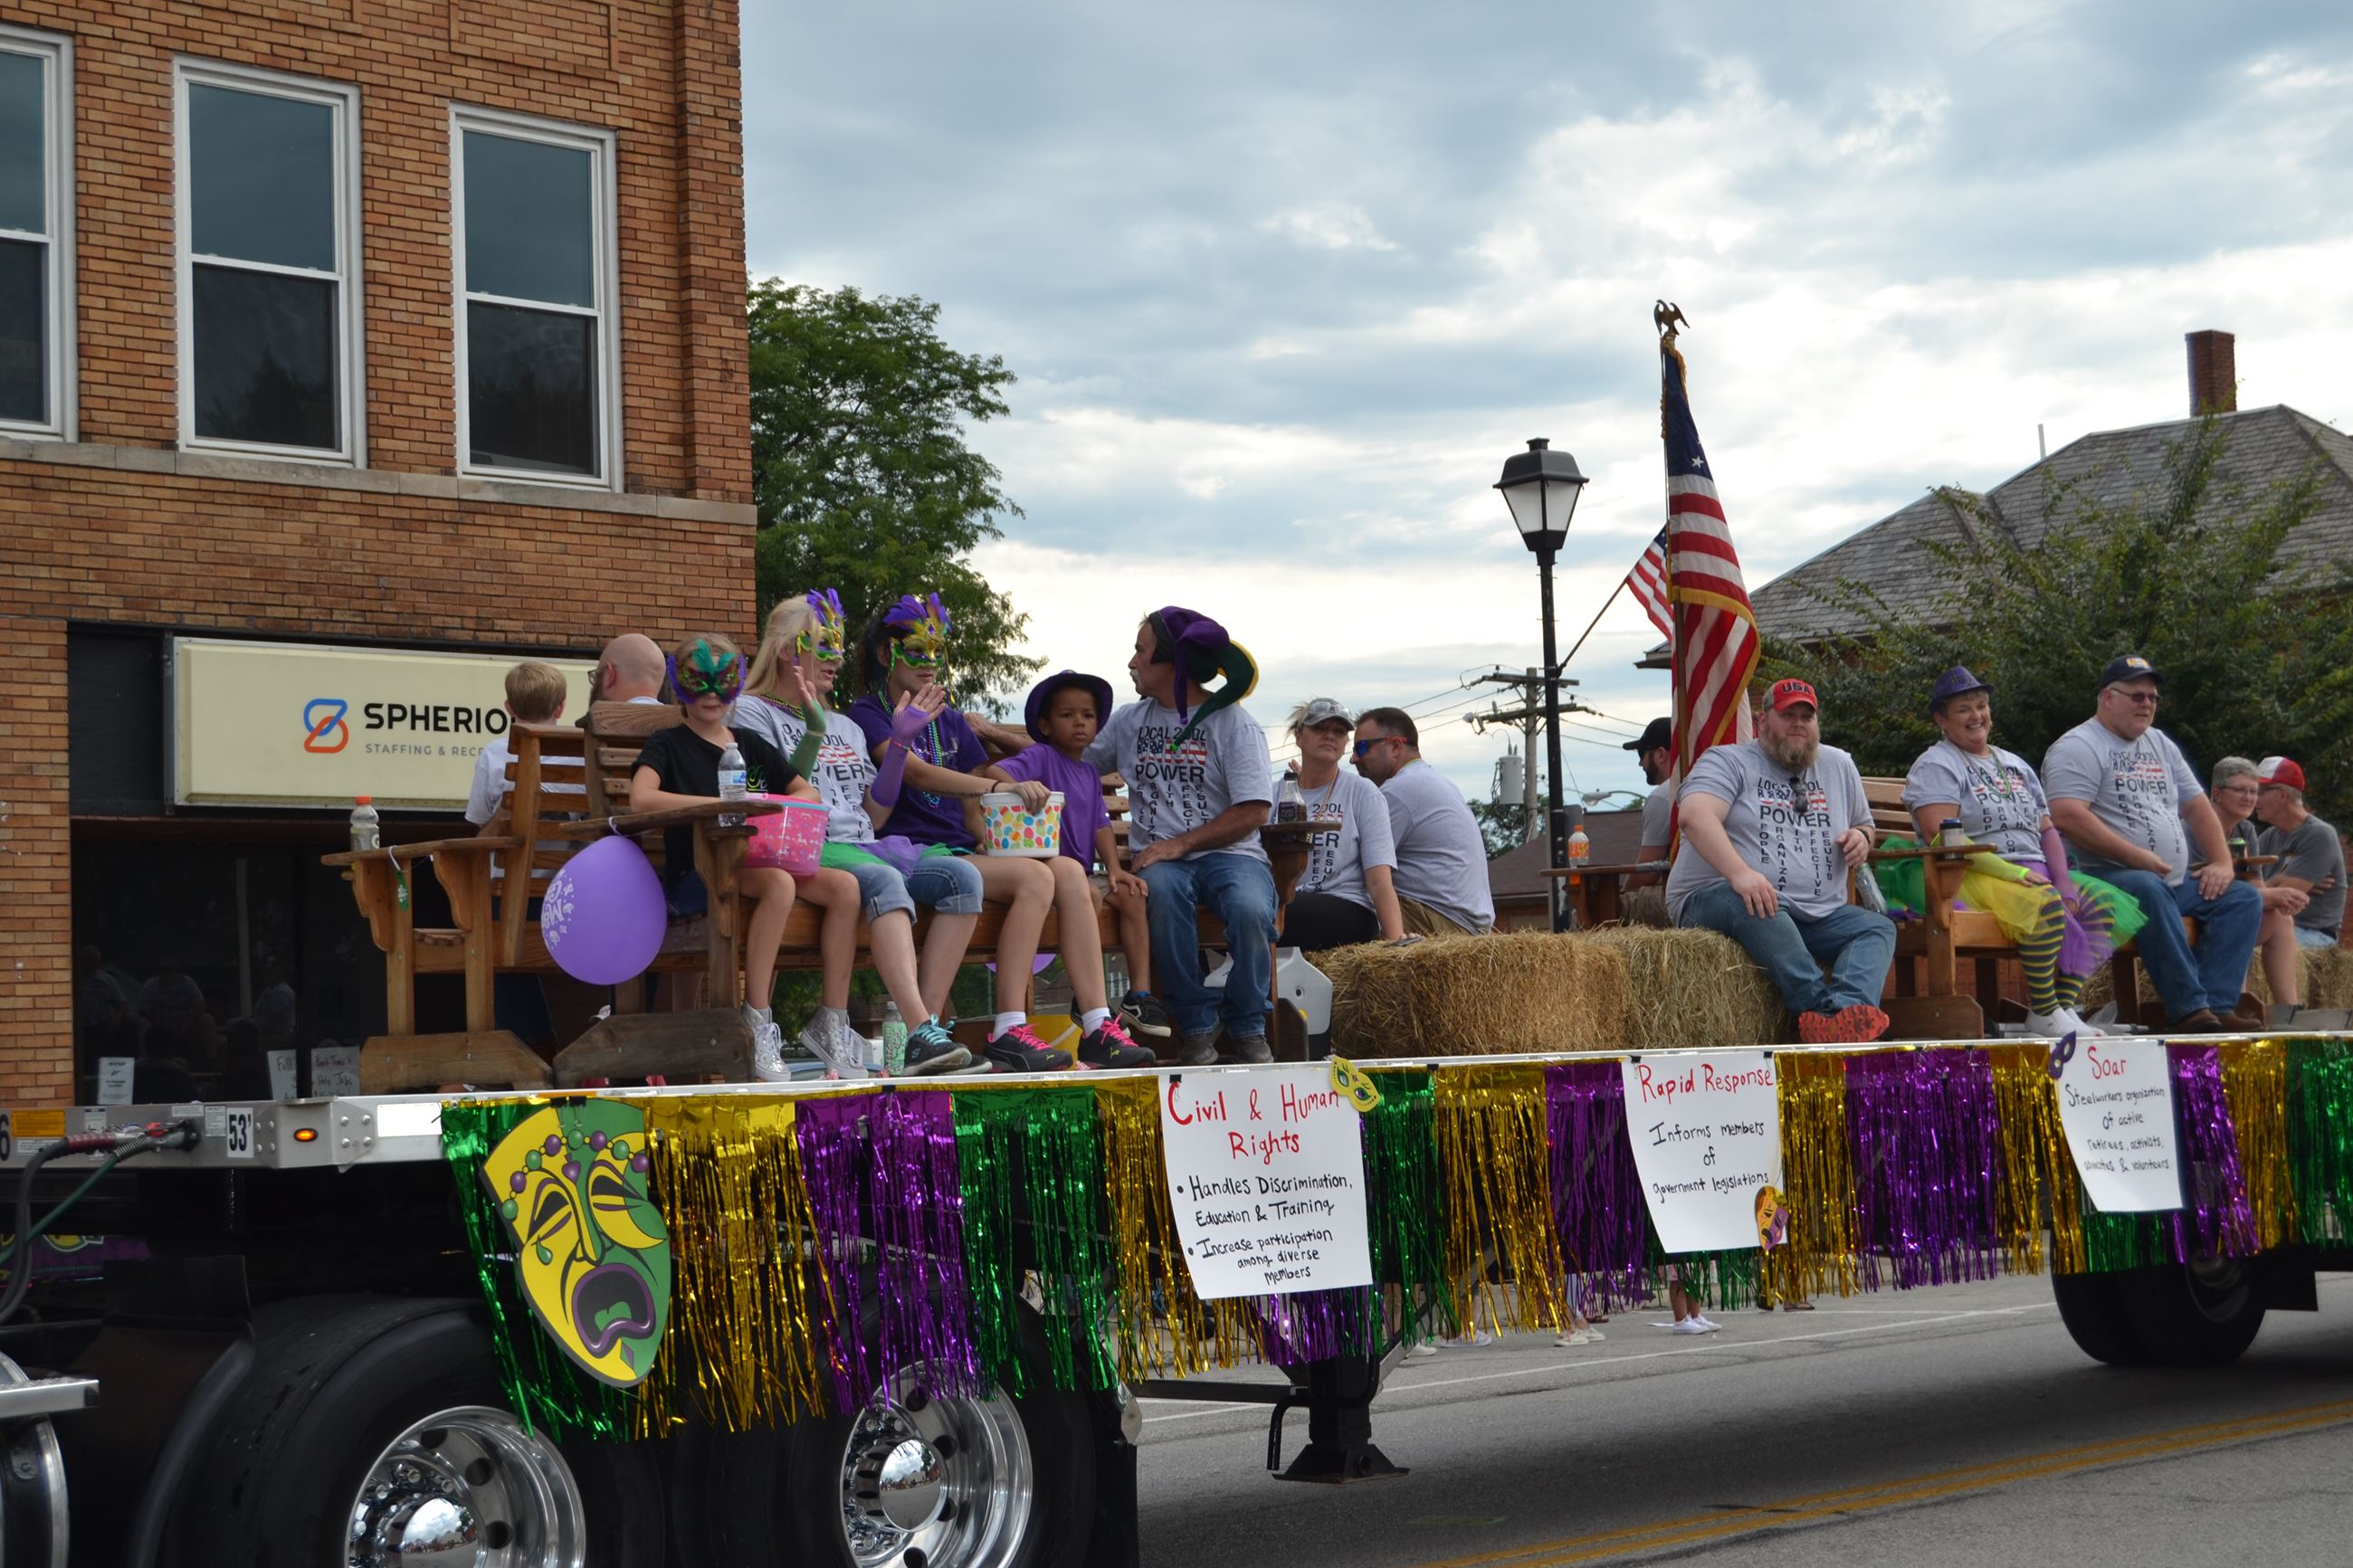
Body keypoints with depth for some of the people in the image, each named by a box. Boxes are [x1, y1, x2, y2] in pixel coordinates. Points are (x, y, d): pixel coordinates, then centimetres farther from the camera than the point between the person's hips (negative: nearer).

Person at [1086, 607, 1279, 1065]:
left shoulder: (1233, 724, 2)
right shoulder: (1129, 721, 17)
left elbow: (1253, 812, -5)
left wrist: (1180, 843, -13)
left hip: (1228, 852, -2)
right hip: (1160, 859, 2)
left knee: (1250, 909, -36)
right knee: (1162, 892, -36)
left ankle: (1246, 1030, -13)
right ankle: (1197, 1028, -25)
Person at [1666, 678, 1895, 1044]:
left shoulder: (1839, 765, 21)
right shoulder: (1728, 761, 2)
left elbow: (1863, 825, 34)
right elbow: (1695, 815, -17)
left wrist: (1860, 837, 5)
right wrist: (1740, 873, -33)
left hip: (1816, 917, 6)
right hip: (1714, 901, -6)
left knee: (1879, 927, -18)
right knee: (1752, 907, -39)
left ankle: (1847, 1009, -46)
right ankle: (1822, 1007, -47)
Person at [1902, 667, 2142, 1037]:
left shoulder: (2016, 766, 25)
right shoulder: (1935, 766, 0)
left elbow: (2047, 829, 21)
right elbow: (1941, 837, -14)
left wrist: (2063, 880, 1)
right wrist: (2012, 872, -20)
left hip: (2033, 872, 8)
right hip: (1974, 877, -8)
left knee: (2106, 903, -13)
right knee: (2045, 905, -34)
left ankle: (2065, 1005, -19)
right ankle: (2042, 1014, -24)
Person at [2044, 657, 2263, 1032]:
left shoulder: (2161, 745, 22)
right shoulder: (2079, 747, -5)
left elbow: (2196, 807, 24)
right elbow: (2066, 817, -20)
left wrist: (2222, 862, 7)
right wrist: (2136, 857, -20)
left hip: (2175, 882, 9)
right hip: (2109, 875, -9)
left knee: (2244, 898, -7)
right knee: (2149, 889, -38)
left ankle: (2217, 1007, -23)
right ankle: (2190, 1009, -40)